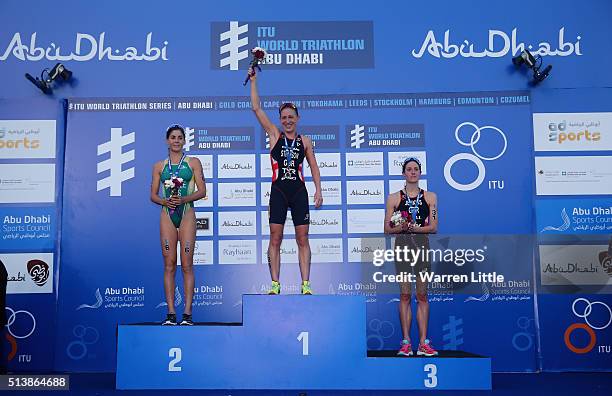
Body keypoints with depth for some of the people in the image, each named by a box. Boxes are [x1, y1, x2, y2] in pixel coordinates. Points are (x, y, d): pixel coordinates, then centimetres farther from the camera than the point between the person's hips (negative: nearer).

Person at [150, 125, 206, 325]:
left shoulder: (193, 162, 8)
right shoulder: (159, 166, 13)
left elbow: (202, 191, 2)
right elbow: (153, 195, 12)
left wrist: (183, 199, -13)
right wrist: (165, 201, -9)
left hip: (186, 214, -2)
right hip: (167, 215, 2)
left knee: (187, 264, -5)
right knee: (169, 264, 0)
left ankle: (187, 313, -3)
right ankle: (171, 313, 4)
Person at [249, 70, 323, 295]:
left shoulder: (305, 141, 11)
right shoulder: (274, 135, 8)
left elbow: (314, 167, 12)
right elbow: (256, 108, 4)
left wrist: (318, 190, 1)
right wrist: (253, 80, 2)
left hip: (299, 192, 1)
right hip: (278, 191, -1)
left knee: (302, 239, 1)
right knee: (275, 239, -1)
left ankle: (306, 284, 4)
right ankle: (275, 284, 3)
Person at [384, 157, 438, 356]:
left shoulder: (430, 197, 8)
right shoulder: (394, 198, 6)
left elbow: (433, 227, 1)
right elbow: (387, 228, 2)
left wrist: (415, 228, -16)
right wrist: (401, 228, -18)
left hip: (422, 245, 1)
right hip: (402, 245, -1)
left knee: (422, 295, 3)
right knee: (405, 295, 0)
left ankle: (423, 343, 7)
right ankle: (406, 342, 6)